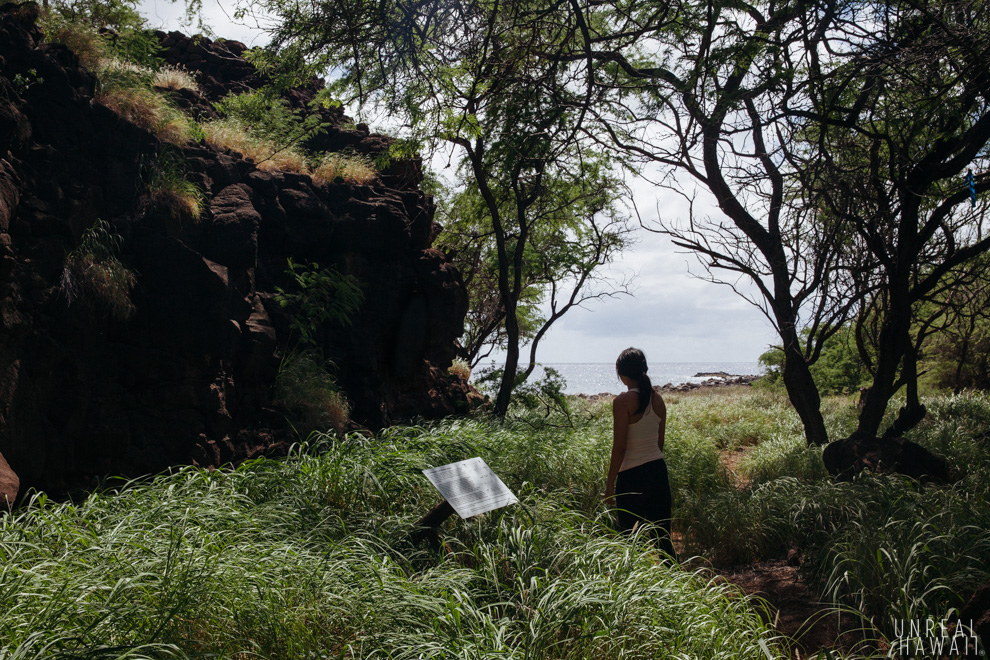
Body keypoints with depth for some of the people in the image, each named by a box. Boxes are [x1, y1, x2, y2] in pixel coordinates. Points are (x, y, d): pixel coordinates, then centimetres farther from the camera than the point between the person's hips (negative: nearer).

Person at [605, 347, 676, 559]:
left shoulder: (623, 401, -14)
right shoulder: (657, 399, 4)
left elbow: (619, 448, -15)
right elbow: (660, 442, 12)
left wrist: (610, 483, -7)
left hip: (632, 476, -6)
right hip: (659, 470, 6)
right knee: (662, 537, 14)